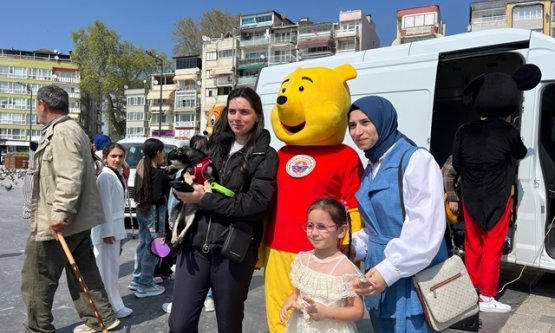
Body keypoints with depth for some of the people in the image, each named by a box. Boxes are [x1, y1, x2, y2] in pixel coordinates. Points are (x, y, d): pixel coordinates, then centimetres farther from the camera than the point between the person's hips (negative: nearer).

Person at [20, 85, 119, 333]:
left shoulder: (62, 132, -16)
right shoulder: (69, 129, 18)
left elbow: (70, 177, -26)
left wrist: (60, 213, -27)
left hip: (55, 221, -10)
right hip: (79, 219, 10)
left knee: (36, 278, 4)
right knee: (83, 271, 14)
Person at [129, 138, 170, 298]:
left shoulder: (143, 167, 7)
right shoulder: (158, 173, -18)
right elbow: (158, 197, -20)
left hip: (142, 209, 9)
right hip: (154, 211, -9)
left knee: (143, 244, 18)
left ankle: (137, 280, 29)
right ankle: (145, 286, 8)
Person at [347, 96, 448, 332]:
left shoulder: (416, 159, -13)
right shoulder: (372, 168, 13)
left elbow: (425, 228, -23)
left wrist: (389, 269, -26)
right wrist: (354, 248, 3)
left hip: (412, 278, -8)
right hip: (381, 274, 8)